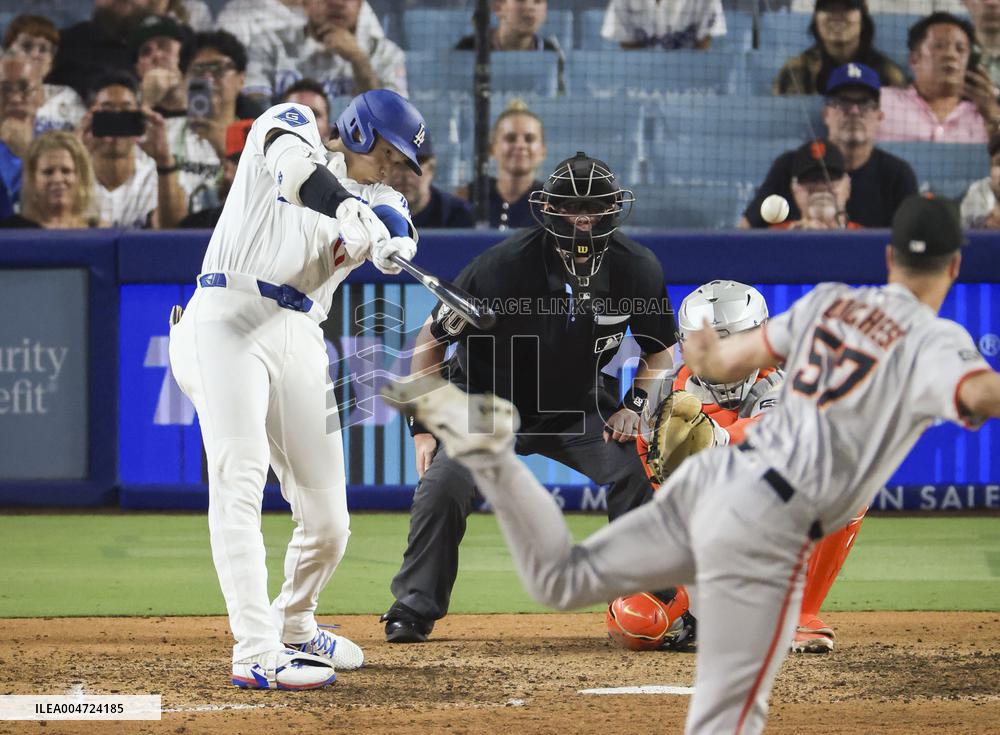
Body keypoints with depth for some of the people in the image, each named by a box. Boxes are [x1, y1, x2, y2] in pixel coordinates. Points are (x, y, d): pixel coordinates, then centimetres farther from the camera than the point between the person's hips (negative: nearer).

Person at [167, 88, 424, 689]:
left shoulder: (377, 199, 20)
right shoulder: (291, 126, 10)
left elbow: (397, 230, -4)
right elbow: (294, 164, -16)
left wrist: (390, 240, -30)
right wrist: (354, 210, -34)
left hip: (300, 340, 6)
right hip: (230, 319, -6)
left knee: (329, 521, 5)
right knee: (239, 481, -20)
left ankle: (295, 628, 33)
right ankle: (257, 652, -28)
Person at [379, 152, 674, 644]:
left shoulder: (638, 270, -16)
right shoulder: (503, 266, -26)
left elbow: (659, 351, 4)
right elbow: (431, 340, -12)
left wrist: (635, 405, -13)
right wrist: (423, 426, -15)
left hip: (578, 406, 3)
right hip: (489, 400, -2)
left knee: (640, 469, -18)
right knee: (443, 483, -23)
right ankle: (413, 610, -6)